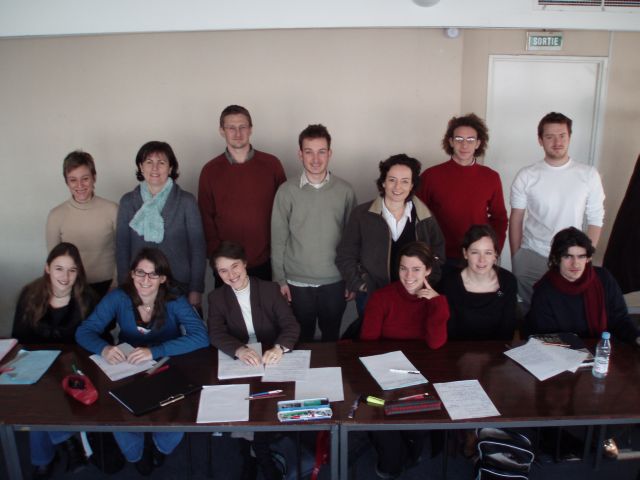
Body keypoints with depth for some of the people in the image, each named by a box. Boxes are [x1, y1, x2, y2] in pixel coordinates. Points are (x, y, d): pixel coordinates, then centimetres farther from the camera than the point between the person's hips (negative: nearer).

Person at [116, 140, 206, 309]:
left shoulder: (186, 201, -4)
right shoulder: (128, 201, 2)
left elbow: (197, 247, -3)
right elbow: (122, 247, 5)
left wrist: (196, 290, -6)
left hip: (180, 285, -1)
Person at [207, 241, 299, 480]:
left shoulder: (270, 289, -1)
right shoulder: (216, 298, 2)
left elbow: (291, 326, -8)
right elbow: (216, 334, -12)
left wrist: (279, 347, -31)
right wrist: (240, 350, -33)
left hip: (271, 360, 0)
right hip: (237, 362, 1)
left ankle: (255, 455, 0)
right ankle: (260, 455, -1)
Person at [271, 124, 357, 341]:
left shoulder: (345, 190, -4)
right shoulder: (287, 191, -7)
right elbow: (278, 238, -2)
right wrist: (279, 279, -2)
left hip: (335, 281, 1)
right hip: (297, 282, -1)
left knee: (331, 337, 17)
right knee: (301, 338, 15)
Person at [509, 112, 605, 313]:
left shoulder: (589, 175, -2)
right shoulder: (526, 176, -4)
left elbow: (595, 219, 3)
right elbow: (516, 219, 2)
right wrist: (515, 258, 1)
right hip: (530, 258, -1)